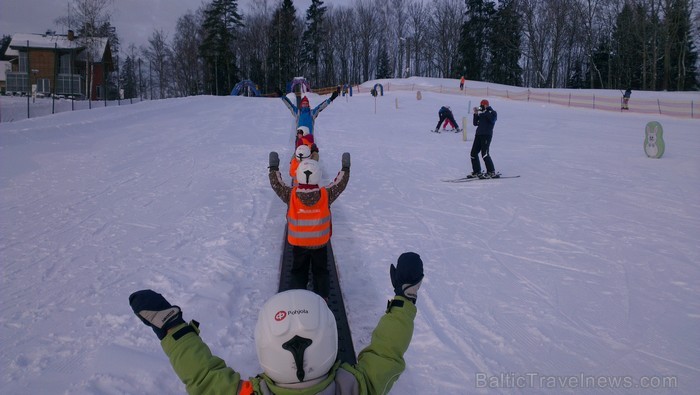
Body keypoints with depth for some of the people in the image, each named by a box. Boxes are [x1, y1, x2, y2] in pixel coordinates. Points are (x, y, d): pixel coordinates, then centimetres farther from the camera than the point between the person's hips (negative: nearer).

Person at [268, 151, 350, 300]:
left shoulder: (290, 195, -24)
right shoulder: (326, 195, -23)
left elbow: (276, 183, -8)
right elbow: (340, 183, -8)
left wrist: (274, 167, 4)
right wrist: (345, 167, 5)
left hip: (298, 243, 0)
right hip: (320, 243, 0)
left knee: (299, 272, 20)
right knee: (321, 271, 21)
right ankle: (322, 298, 32)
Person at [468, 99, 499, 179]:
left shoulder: (492, 112, 2)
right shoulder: (481, 114, 17)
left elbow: (492, 120, -18)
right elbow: (475, 123, 9)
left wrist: (485, 112, -16)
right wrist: (476, 114, -2)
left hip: (487, 135, -7)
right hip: (478, 134, 7)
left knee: (484, 153, -16)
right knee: (473, 153, 5)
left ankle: (491, 172, -10)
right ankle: (477, 172, 15)